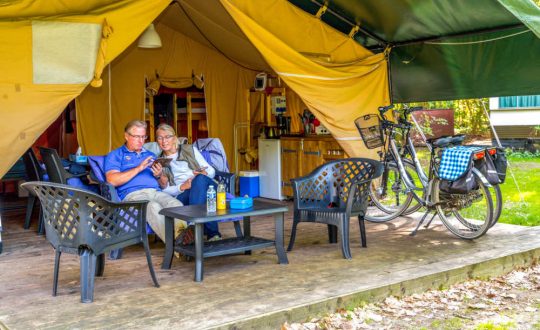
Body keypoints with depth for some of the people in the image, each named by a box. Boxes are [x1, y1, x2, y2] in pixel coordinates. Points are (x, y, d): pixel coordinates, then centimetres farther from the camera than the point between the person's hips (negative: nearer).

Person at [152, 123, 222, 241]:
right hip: (183, 195, 0)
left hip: (206, 188, 0)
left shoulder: (190, 149, 21)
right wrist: (182, 187, -13)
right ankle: (212, 232, -49)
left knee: (200, 178, -36)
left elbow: (211, 170, 14)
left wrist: (203, 173, -11)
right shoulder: (159, 162, 21)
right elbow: (165, 190, 8)